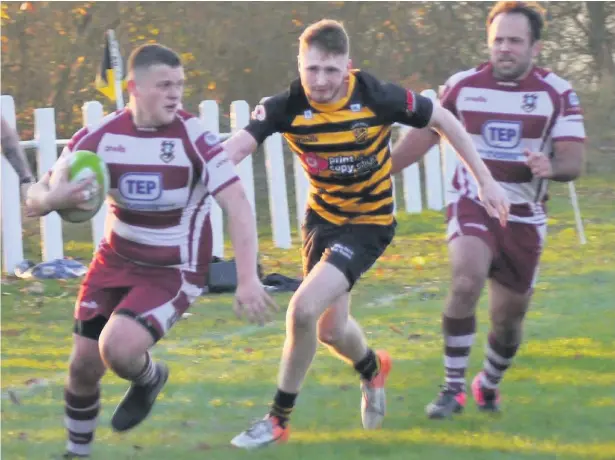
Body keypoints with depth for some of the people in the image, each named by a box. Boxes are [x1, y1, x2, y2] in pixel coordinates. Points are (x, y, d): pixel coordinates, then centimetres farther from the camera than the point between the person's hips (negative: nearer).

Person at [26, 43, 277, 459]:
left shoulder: (194, 137, -19)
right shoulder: (100, 136, -9)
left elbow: (236, 203, -24)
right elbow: (38, 197, -6)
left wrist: (248, 278, -33)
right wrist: (52, 198, -32)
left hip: (174, 271, -4)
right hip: (115, 262, 4)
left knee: (118, 347, -25)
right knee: (84, 366, 4)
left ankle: (149, 379, 12)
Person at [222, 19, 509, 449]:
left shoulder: (376, 97, -23)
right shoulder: (287, 107, -18)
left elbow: (442, 118, -9)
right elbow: (238, 146, -31)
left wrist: (487, 180, -6)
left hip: (369, 223, -4)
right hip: (323, 216, 4)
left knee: (304, 309, -20)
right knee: (331, 329, 14)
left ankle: (279, 419, -2)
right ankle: (373, 369, 52)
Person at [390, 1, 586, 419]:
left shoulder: (557, 94, -5)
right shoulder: (463, 86, -2)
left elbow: (574, 161, -10)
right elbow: (424, 135, 9)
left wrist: (551, 166, -33)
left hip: (524, 217, 1)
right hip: (473, 206, -1)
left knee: (509, 317, 8)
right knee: (467, 281, -29)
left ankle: (489, 385, 39)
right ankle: (453, 388, -22)